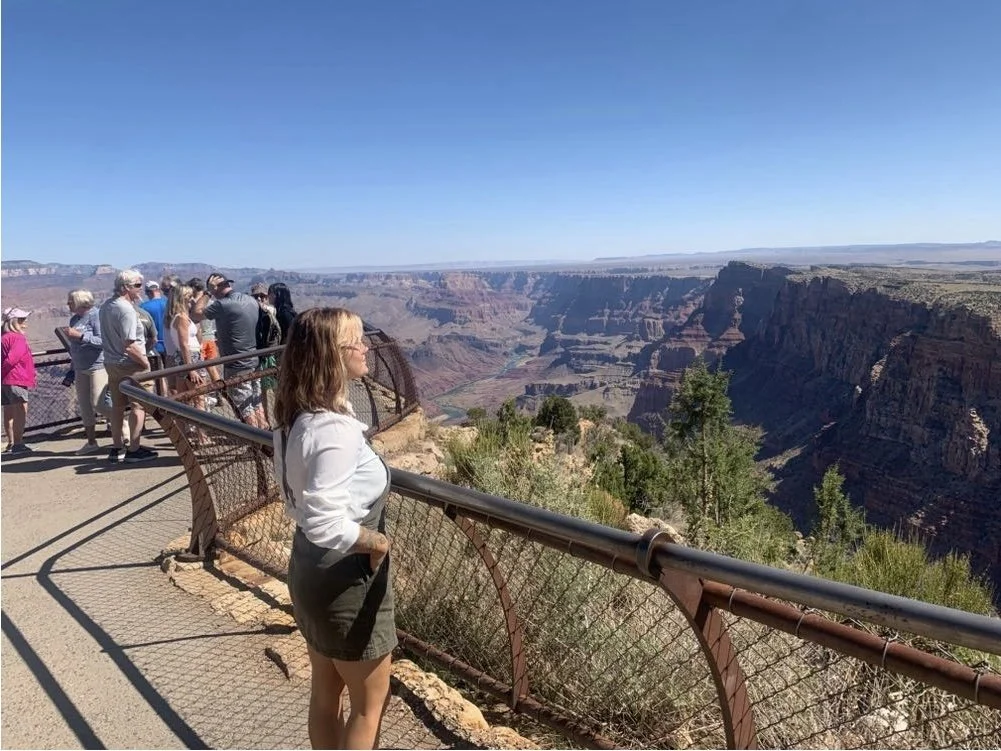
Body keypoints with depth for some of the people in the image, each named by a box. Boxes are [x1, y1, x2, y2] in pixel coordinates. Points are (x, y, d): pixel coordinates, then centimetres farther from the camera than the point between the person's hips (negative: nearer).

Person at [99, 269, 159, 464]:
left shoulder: (105, 307, 10)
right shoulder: (127, 310, -19)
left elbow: (107, 338, 16)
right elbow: (129, 346, -23)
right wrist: (145, 362, -12)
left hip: (111, 363, 9)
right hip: (131, 365, -9)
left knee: (117, 406, 15)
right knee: (139, 405, 0)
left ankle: (116, 448, 24)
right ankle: (134, 450, 3)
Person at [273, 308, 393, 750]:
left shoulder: (297, 418, 0)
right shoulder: (335, 429, -29)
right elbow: (326, 525, -34)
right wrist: (376, 541, -19)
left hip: (310, 569, 9)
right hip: (346, 579, -9)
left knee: (326, 691, 26)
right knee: (370, 703, 14)